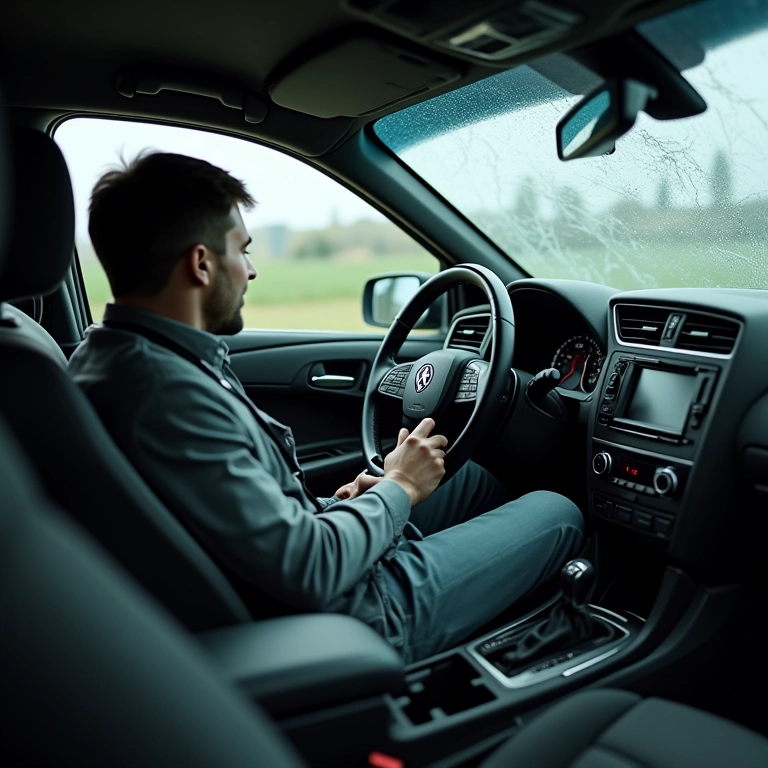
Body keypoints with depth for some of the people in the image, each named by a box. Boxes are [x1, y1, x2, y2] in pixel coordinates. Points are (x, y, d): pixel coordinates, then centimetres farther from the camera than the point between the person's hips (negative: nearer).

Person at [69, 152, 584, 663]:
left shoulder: (106, 355, 1)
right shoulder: (166, 391, -32)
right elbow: (309, 572, -29)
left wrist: (329, 505, 3)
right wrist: (398, 488, -12)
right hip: (360, 617, -9)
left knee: (480, 474, 20)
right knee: (558, 512, 6)